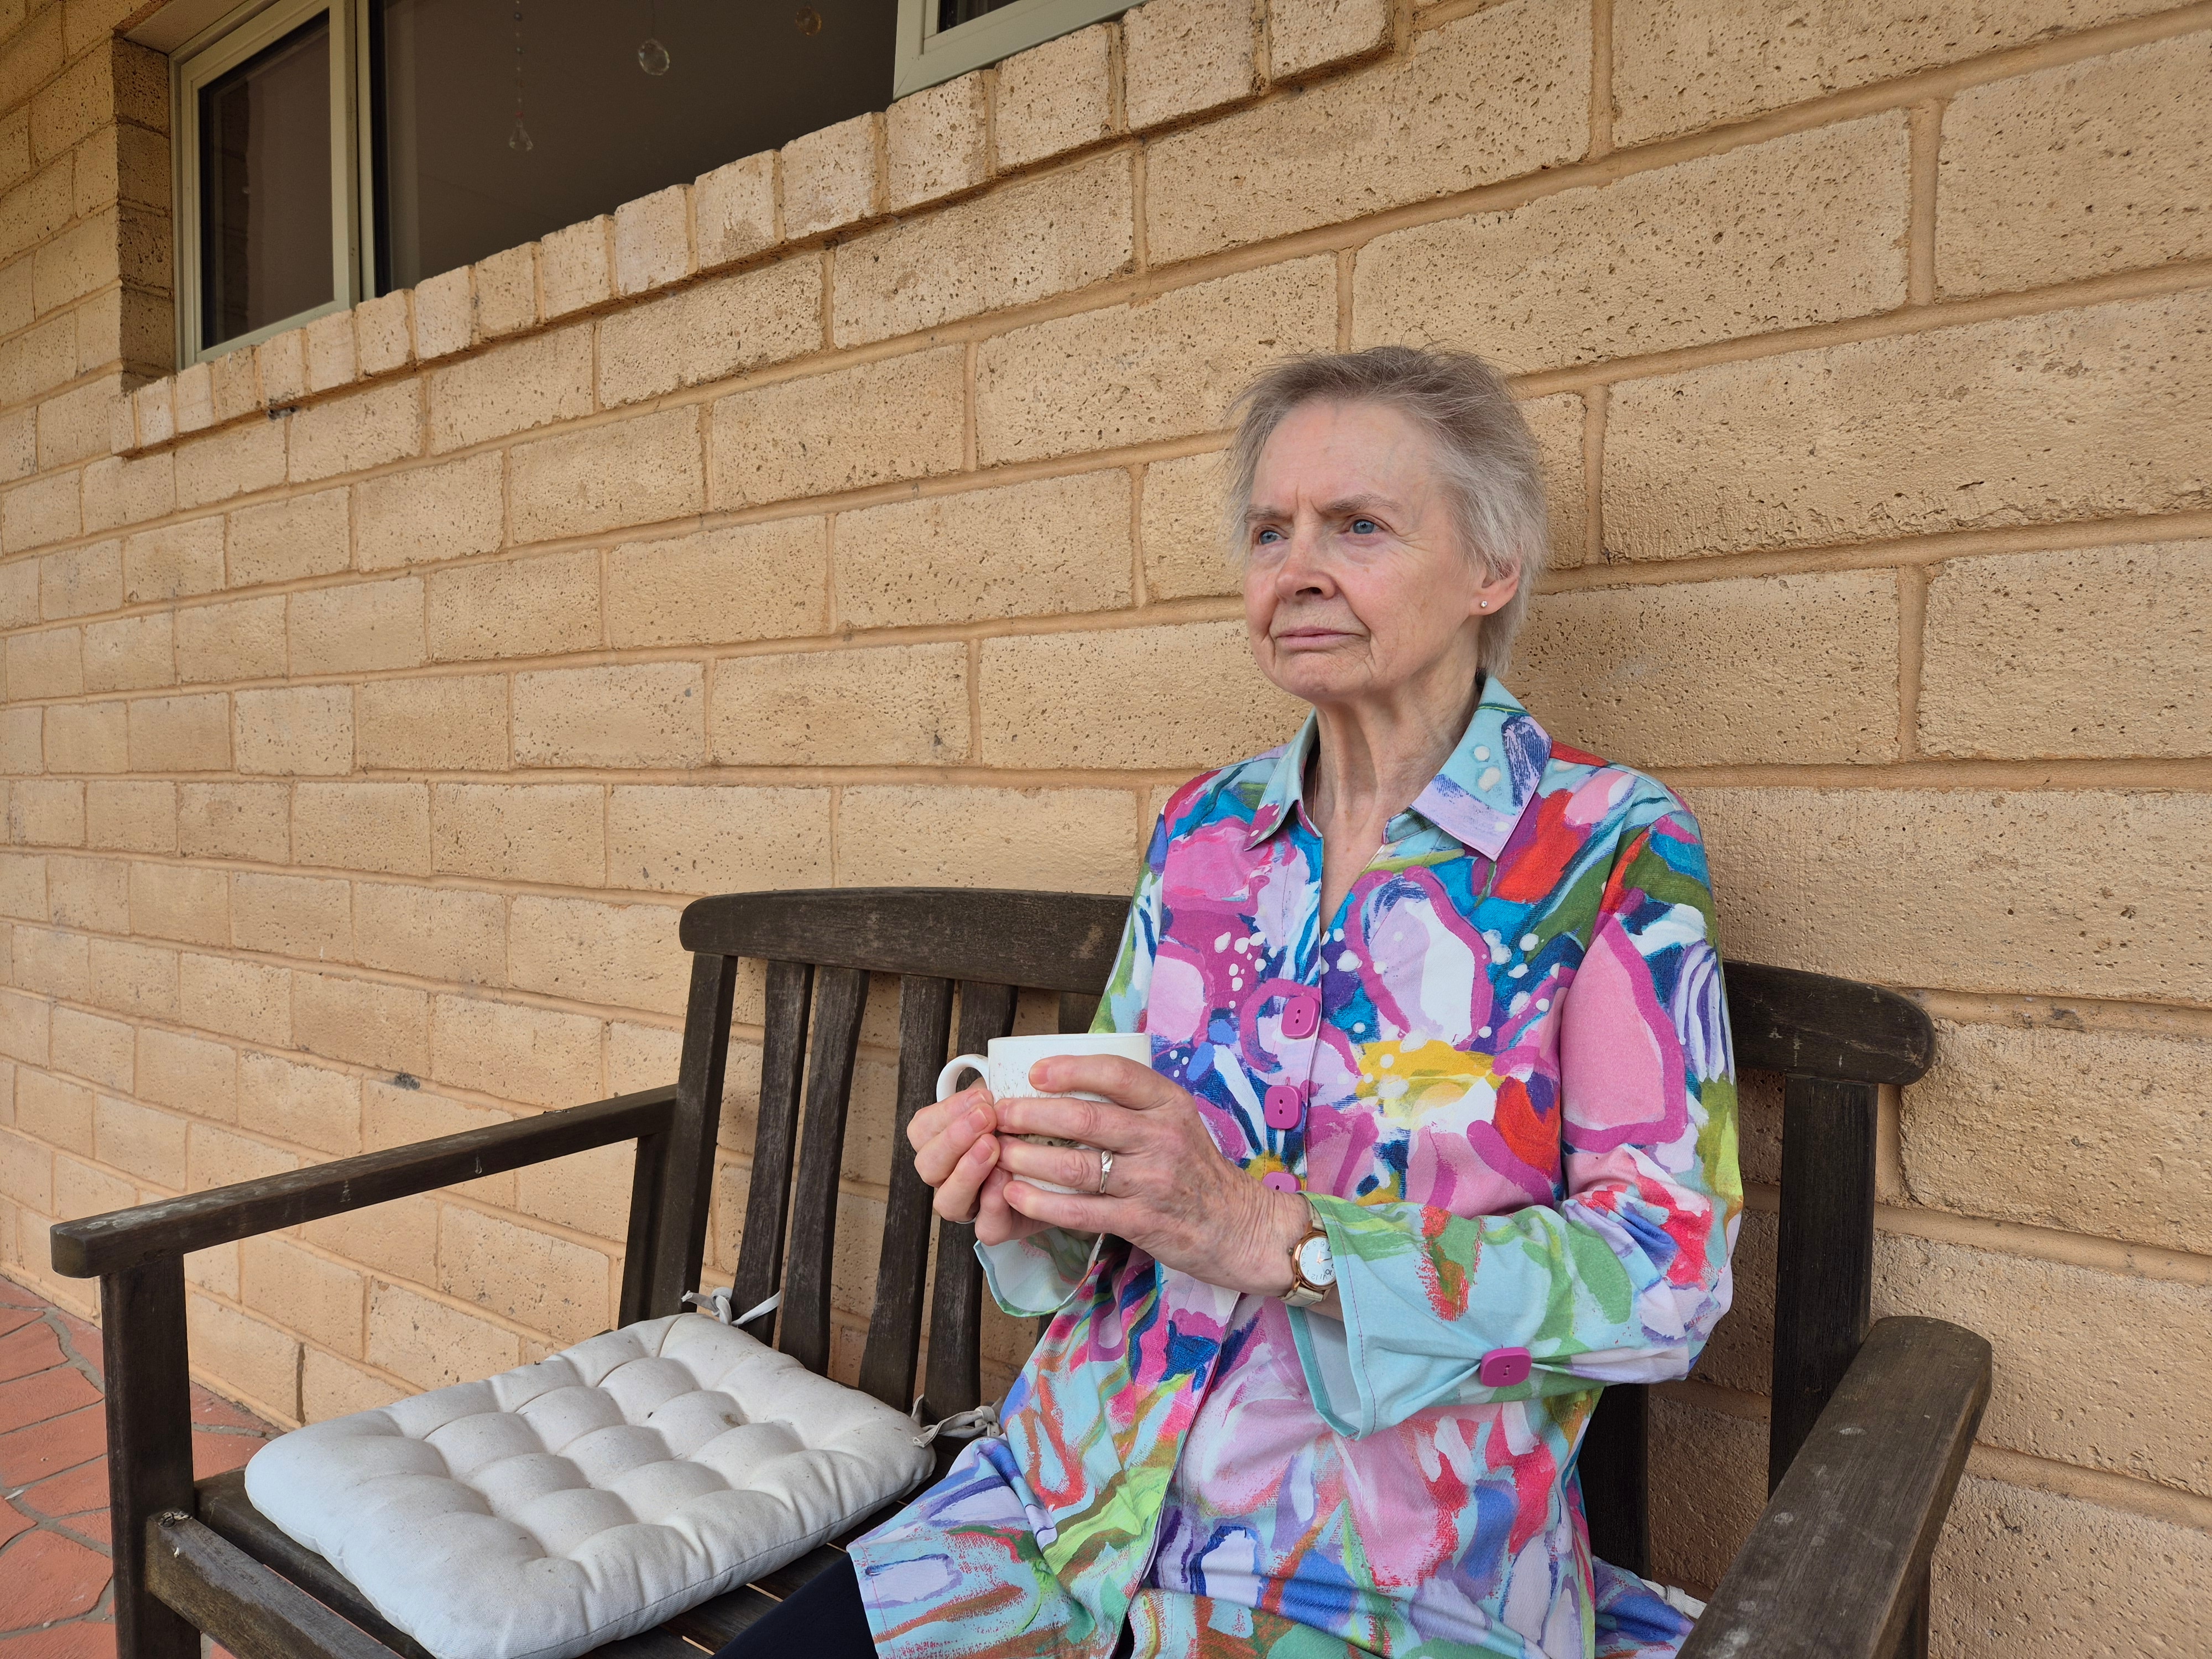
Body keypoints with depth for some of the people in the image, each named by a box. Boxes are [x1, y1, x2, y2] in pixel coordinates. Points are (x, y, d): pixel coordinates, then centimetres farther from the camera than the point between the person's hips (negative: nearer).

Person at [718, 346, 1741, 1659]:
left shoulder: (1611, 850, -10)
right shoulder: (1202, 830, 3)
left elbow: (1669, 1275, -15)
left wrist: (1267, 1231, -26)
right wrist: (1032, 1200, -12)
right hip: (1091, 1492, 4)